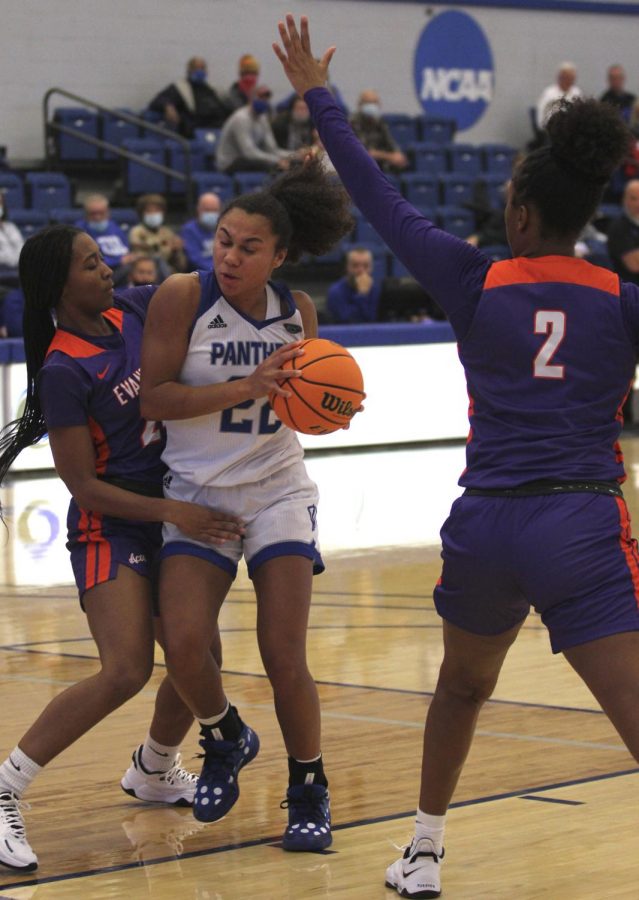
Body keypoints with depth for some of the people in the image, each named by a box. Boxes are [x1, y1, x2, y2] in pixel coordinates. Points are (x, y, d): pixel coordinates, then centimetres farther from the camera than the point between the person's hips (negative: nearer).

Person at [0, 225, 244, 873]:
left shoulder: (136, 309, 0)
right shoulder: (64, 370, -18)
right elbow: (85, 486, -17)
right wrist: (175, 513, -24)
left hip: (171, 514, 8)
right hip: (109, 524, -8)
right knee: (125, 671, -22)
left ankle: (154, 770, 41)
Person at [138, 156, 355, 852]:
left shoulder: (298, 310, 1)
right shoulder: (183, 296, -11)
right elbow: (152, 397, -16)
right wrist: (244, 388, -25)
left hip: (277, 492, 2)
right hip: (196, 494, -2)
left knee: (284, 655, -8)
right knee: (184, 644, -17)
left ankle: (308, 790, 12)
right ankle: (225, 740, 16)